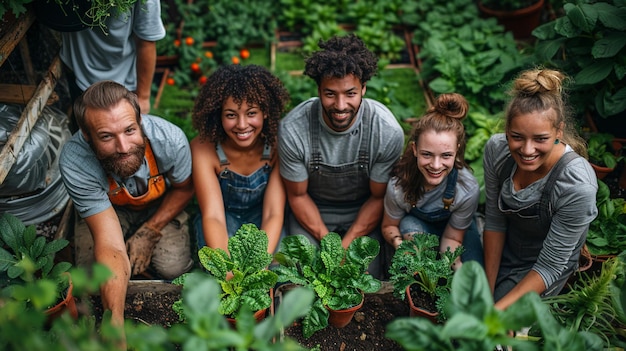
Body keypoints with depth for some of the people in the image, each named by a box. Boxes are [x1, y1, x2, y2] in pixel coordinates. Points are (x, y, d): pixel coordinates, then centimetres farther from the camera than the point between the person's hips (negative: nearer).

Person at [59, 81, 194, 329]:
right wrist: (115, 322, -49)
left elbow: (184, 189, -10)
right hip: (107, 207, 0)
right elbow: (109, 245, -40)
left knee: (173, 268, -19)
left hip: (162, 205, 1)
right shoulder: (74, 162, -38)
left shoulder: (170, 140, -36)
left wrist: (149, 232, -16)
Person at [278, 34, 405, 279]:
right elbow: (297, 195, -11)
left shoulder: (388, 132, -26)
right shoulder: (292, 130, -27)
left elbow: (379, 197, -11)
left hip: (363, 212, 0)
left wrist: (345, 246, -16)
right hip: (312, 212, 0)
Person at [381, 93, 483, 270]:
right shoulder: (398, 184, -34)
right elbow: (389, 226, -17)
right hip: (415, 224, -1)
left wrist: (456, 264, -43)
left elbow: (452, 237, -20)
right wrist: (400, 245, -40)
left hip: (455, 225, 1)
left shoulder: (468, 189, -33)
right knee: (410, 226, -36)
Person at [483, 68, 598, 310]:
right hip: (503, 251, 4)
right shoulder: (496, 148, -22)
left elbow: (549, 266, -25)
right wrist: (488, 288, -8)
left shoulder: (578, 186, -35)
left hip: (542, 269, -4)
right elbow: (494, 220, -11)